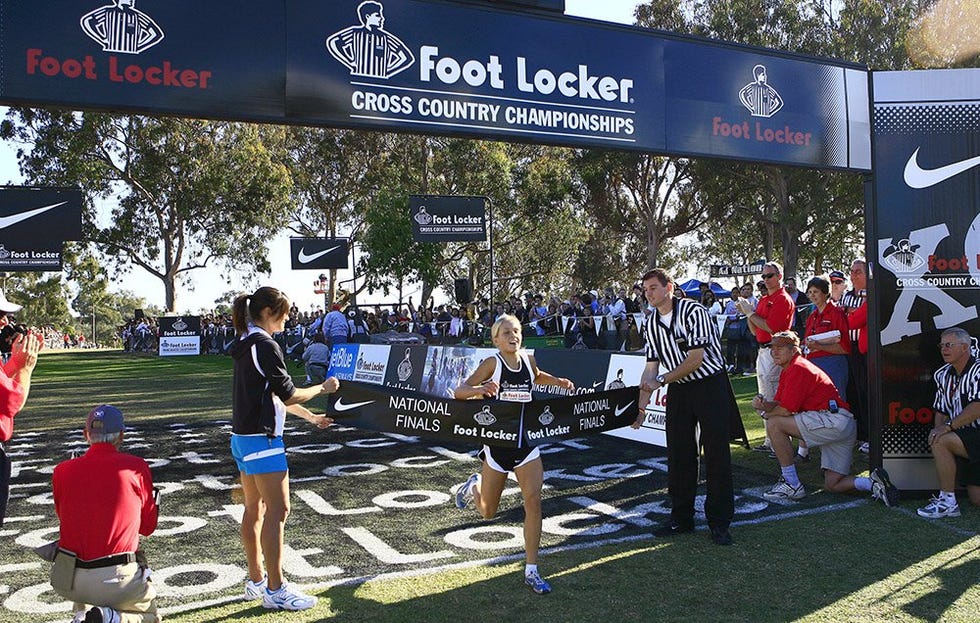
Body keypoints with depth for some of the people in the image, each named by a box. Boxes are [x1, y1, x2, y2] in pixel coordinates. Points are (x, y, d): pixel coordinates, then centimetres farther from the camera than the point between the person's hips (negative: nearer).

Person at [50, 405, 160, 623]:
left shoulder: (62, 471, 0)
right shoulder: (137, 467, -6)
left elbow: (64, 518, 16)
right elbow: (148, 527, 6)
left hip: (67, 582, 3)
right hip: (117, 579, -3)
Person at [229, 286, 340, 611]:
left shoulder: (247, 344, 12)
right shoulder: (265, 346, -18)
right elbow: (288, 395, -16)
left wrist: (311, 417, 21)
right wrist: (323, 388, 0)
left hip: (243, 438, 10)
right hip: (262, 439, -10)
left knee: (254, 508, 16)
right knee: (277, 511, -4)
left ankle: (256, 580, 26)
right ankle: (275, 590, 3)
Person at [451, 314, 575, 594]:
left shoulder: (528, 359, 3)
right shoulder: (492, 363, -11)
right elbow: (459, 392, -16)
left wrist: (558, 381, 9)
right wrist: (480, 389, -37)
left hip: (526, 440, 3)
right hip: (497, 442, -3)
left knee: (533, 502, -10)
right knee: (488, 512, 12)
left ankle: (531, 571, 0)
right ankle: (473, 487, 48)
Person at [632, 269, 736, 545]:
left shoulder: (693, 311, -15)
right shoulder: (652, 324, 5)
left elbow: (696, 358, -19)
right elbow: (651, 367, 6)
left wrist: (661, 380, -18)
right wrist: (641, 407, 1)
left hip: (710, 385, -6)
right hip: (678, 390, 6)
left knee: (716, 454, -3)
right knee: (678, 454, 7)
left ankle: (719, 522, 8)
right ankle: (681, 517, 19)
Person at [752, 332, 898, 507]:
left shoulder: (797, 369, -12)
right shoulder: (787, 371, 20)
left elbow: (785, 410, -17)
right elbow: (777, 403, 16)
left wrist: (765, 413, 2)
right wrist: (763, 404, -6)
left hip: (834, 420, -11)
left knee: (774, 424, -16)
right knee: (833, 485, 13)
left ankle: (792, 485, -10)